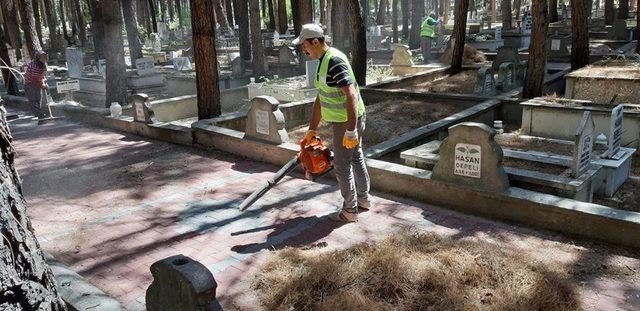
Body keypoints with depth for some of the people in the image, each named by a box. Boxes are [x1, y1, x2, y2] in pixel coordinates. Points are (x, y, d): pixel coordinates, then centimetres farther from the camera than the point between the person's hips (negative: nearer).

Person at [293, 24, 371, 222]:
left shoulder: (334, 61, -24)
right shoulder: (323, 61, 9)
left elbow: (351, 96, -30)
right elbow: (320, 98, 14)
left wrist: (351, 131, -31)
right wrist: (312, 130, 16)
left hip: (347, 122, -10)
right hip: (348, 121, 10)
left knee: (342, 166, 1)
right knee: (356, 159, 21)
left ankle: (349, 211, 15)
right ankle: (363, 199, 38)